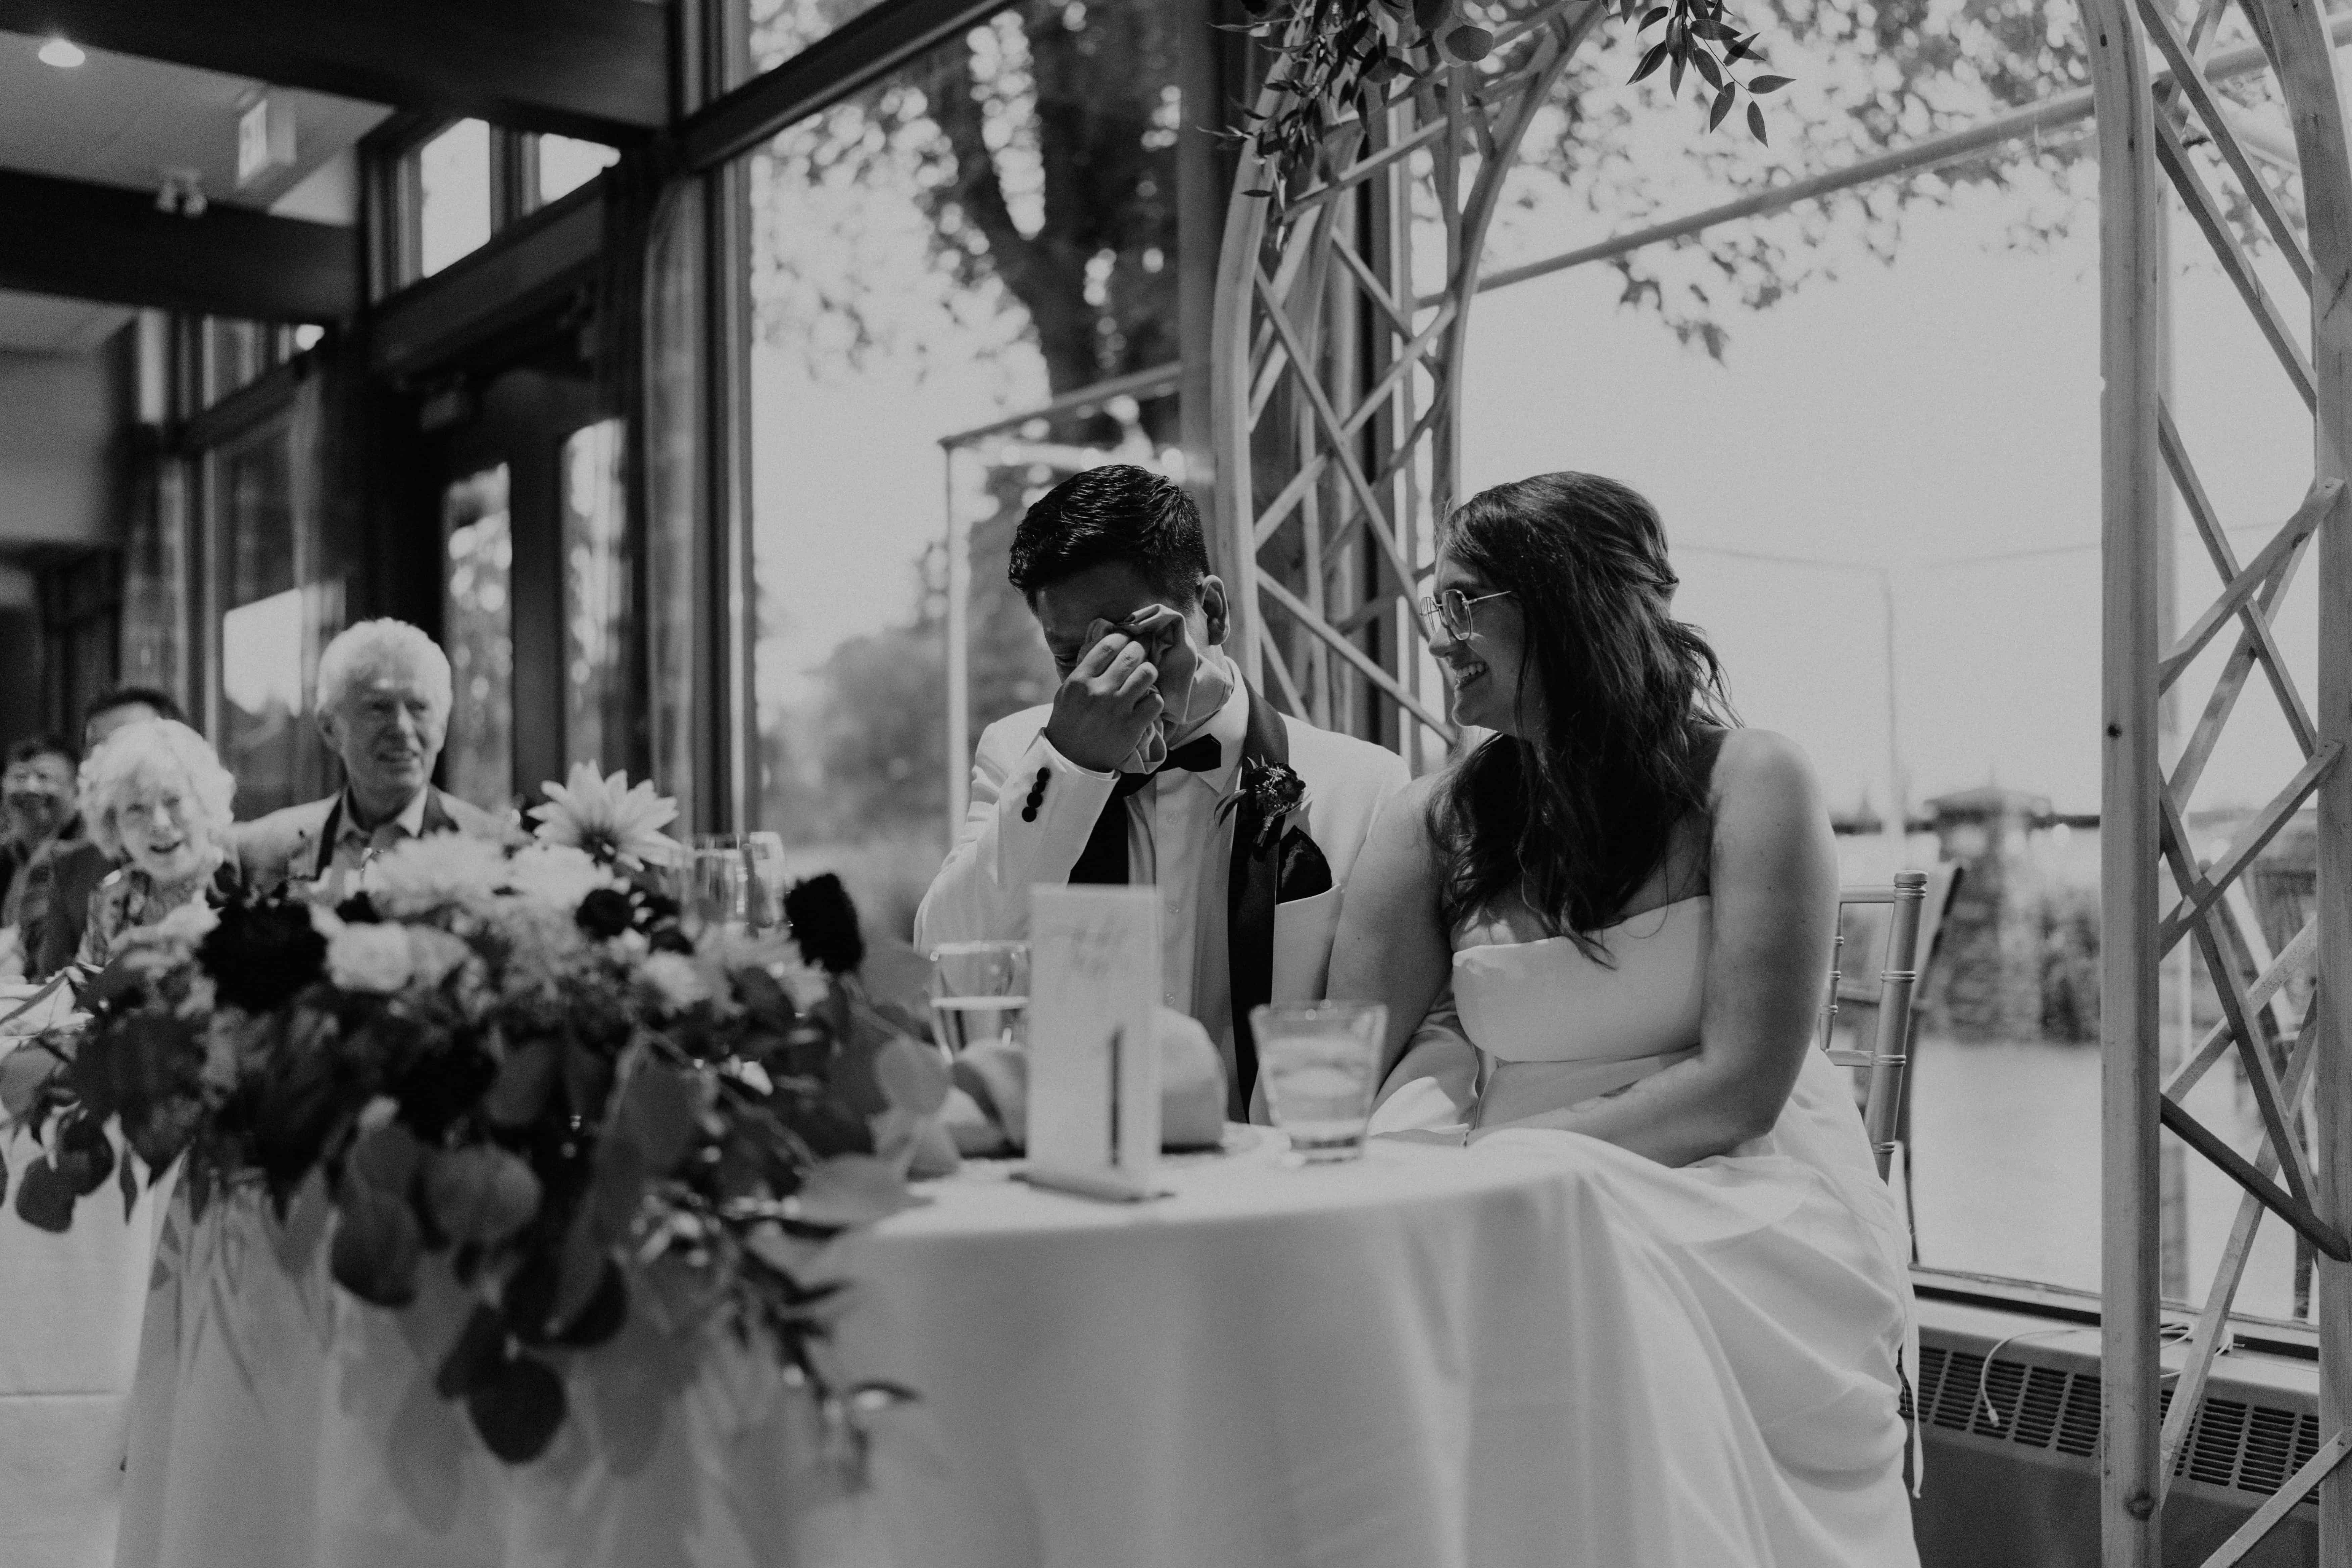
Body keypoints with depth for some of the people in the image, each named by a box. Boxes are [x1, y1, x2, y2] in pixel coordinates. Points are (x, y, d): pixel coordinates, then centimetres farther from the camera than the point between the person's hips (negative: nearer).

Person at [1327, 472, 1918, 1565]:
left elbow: (1739, 1087, -9)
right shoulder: (1435, 823, 7)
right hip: (1507, 1200, 3)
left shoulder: (1747, 784, -3)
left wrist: (1517, 1152, -16)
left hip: (1729, 1196, -3)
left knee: (1559, 1233, -33)